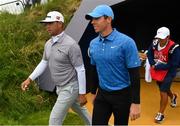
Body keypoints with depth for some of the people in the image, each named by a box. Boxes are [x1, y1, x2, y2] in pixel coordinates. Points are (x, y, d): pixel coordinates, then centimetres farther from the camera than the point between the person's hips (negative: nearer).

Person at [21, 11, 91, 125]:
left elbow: (80, 70, -20)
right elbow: (44, 63, 17)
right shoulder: (48, 44, 3)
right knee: (80, 110, 25)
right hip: (61, 87, 8)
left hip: (70, 87, -8)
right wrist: (30, 79, 9)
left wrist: (82, 93, -18)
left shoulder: (70, 44, -23)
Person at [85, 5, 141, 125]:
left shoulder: (126, 42, -17)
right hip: (102, 94, 5)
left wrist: (136, 103, -18)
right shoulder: (93, 43, 1)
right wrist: (93, 92, 18)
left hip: (122, 95, -5)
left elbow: (135, 74, -16)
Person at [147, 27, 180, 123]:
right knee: (164, 89, 25)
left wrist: (157, 67, -24)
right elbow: (149, 53, 4)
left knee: (163, 92, -5)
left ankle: (161, 114, 13)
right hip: (157, 71, 6)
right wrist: (152, 64, -13)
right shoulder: (155, 43, -13)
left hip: (168, 72, -6)